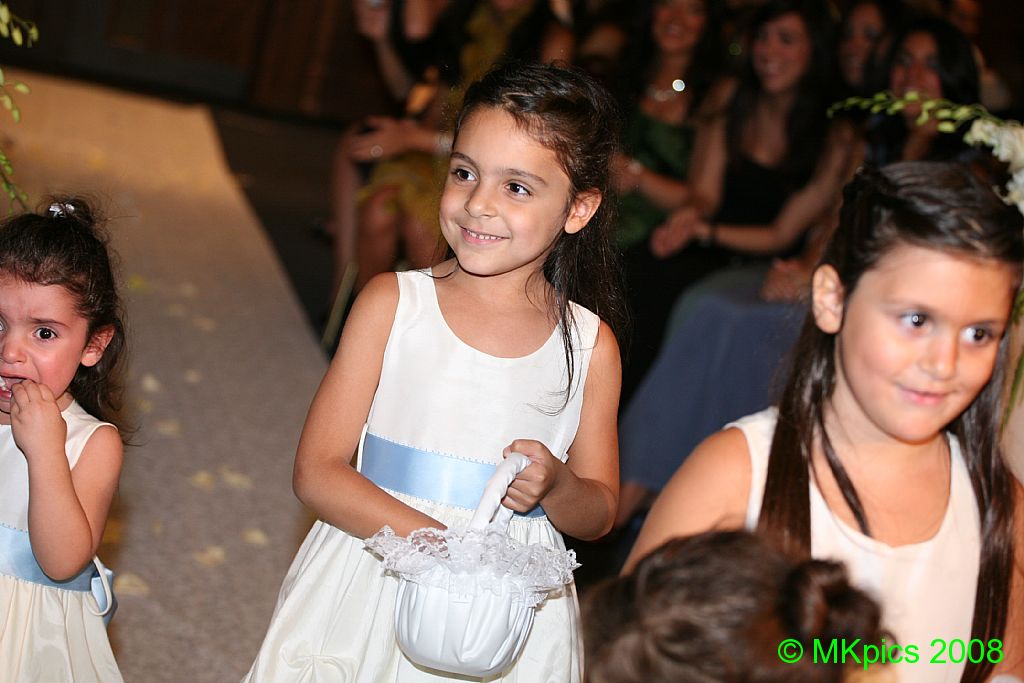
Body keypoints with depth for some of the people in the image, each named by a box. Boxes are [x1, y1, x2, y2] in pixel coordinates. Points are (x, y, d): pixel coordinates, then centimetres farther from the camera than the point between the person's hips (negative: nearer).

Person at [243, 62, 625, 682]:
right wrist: (433, 539, -21)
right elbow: (317, 472, -8)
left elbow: (599, 515, 6)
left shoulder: (590, 345, -3)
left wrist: (555, 486, -16)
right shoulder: (392, 303, -6)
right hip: (370, 594, 0)